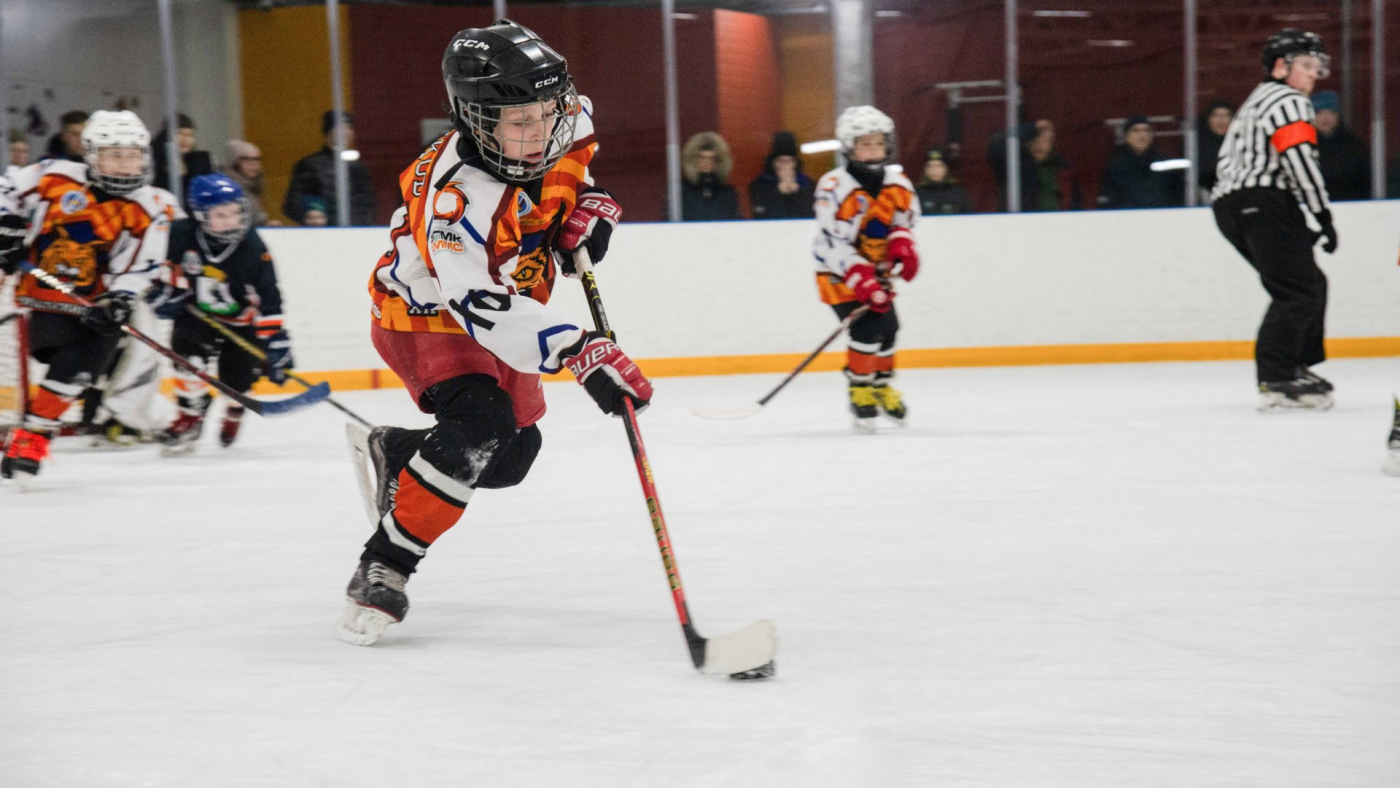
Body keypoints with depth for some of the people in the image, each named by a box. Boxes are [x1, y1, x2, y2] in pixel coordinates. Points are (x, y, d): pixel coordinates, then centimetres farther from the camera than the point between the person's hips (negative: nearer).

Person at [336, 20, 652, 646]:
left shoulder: (559, 122, -16)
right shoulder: (457, 191, -38)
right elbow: (481, 306, -49)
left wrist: (587, 199, -6)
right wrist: (581, 354, -59)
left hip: (502, 310, 8)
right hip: (426, 313, -8)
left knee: (512, 457, 11)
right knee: (479, 425, -30)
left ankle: (397, 452, 39)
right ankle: (381, 570, -19)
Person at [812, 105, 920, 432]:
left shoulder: (897, 184, -4)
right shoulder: (834, 187, -24)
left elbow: (904, 220, 10)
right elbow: (833, 243, -26)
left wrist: (901, 245, -14)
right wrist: (862, 279, -32)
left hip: (877, 270, 7)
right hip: (839, 274, -6)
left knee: (888, 327, 10)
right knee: (868, 328, -20)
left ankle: (881, 386, 35)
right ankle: (859, 390, -1)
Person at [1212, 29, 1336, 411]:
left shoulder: (1255, 102, 29)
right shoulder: (1289, 101, -3)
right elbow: (1299, 161, -16)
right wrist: (1324, 217, -15)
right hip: (1263, 204, -10)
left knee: (1310, 284, 18)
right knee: (1298, 290, -15)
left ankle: (1298, 367, 18)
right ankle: (1276, 380, -25)